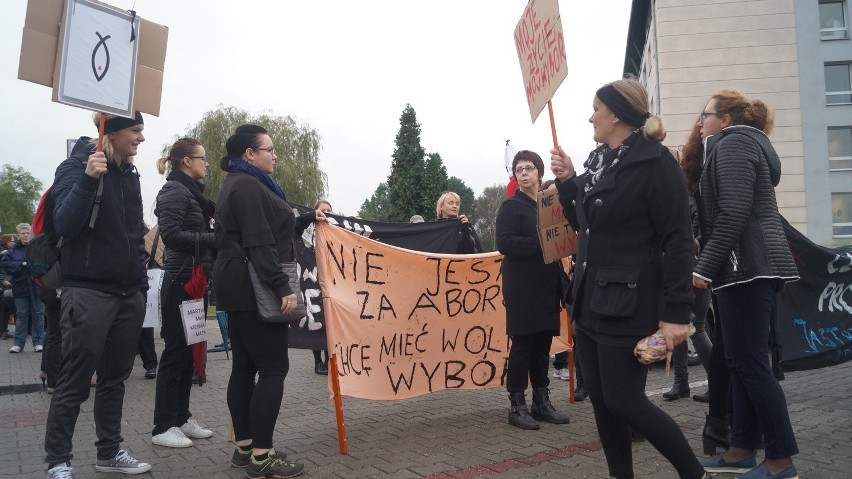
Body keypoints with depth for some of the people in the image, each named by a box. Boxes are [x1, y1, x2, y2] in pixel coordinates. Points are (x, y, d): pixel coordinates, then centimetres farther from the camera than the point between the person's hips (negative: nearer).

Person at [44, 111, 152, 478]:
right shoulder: (76, 166, -7)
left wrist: (141, 282, 14)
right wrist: (88, 180, -32)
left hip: (129, 293, 7)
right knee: (74, 382, -1)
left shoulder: (130, 174, 13)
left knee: (115, 377, 13)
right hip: (88, 292, -7)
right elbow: (64, 225, -20)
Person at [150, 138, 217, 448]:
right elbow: (171, 234, -22)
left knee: (190, 350, 12)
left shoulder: (191, 191, 17)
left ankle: (181, 418, 22)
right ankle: (163, 427, 6)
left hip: (194, 280, 9)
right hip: (181, 281, -9)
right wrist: (213, 240, -22)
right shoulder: (174, 191, -11)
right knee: (176, 351, -3)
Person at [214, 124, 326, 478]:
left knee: (245, 367, 11)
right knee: (273, 368, -8)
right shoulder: (248, 186, -14)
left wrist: (307, 219, 30)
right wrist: (282, 288, -26)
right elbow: (259, 244, -23)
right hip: (253, 288, -11)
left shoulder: (240, 184, 20)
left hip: (238, 288, 11)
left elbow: (271, 229, 25)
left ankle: (245, 447, 17)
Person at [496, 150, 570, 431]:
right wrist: (540, 243, -21)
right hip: (522, 287, -6)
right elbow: (505, 243, -16)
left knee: (543, 344, 10)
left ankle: (542, 402, 20)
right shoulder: (511, 206, -3)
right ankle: (517, 406, 7)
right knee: (522, 344, -3)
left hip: (547, 285, 6)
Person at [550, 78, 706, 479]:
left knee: (623, 402, -3)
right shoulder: (598, 161, 11)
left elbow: (678, 242, -15)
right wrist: (567, 181, 8)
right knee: (601, 401, 11)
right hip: (591, 302, 8)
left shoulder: (655, 163, -12)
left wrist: (676, 312, -19)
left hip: (629, 306, -8)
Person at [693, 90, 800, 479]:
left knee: (750, 363, -6)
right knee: (742, 362, 12)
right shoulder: (745, 143, 23)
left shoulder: (732, 144, -7)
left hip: (746, 266, -10)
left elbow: (733, 213, -20)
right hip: (755, 264, 10)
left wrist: (704, 267, -18)